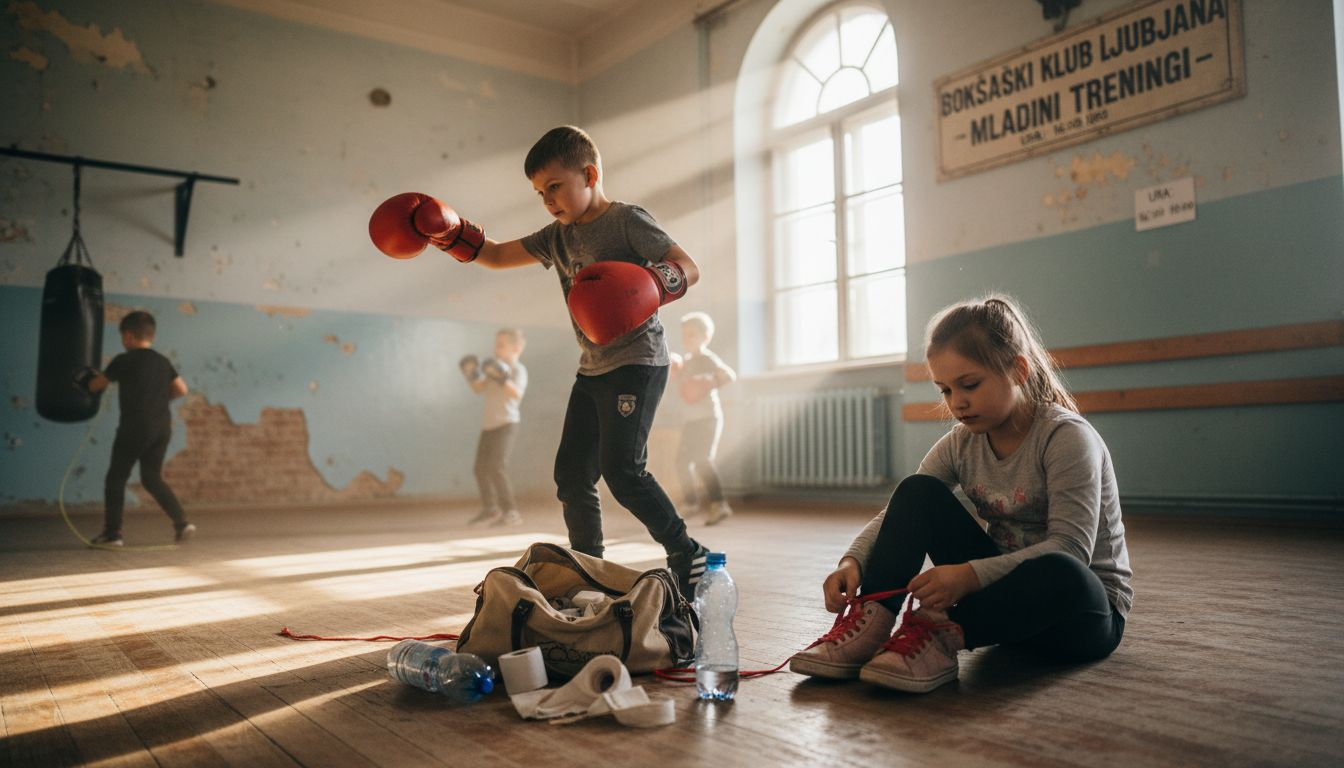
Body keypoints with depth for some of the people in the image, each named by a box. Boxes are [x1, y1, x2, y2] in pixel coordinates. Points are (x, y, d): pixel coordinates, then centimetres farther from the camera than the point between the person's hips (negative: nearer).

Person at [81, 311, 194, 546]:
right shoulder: (163, 362, 11)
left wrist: (91, 379, 27)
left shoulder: (123, 361, -4)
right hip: (162, 427, 6)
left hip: (134, 428, -5)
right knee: (152, 478, 15)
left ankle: (112, 532, 4)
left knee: (116, 478, 6)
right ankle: (182, 522, 5)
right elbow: (181, 389, 8)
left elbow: (96, 385, 5)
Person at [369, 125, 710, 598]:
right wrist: (443, 231, 4)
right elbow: (495, 255, 20)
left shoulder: (627, 220, -8)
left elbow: (689, 267, -15)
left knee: (622, 469, -18)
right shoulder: (557, 237, 14)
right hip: (593, 369, 8)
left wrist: (649, 288, -36)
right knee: (572, 473, 4)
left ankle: (688, 557, -5)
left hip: (637, 363, -8)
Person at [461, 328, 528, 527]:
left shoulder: (518, 370, -8)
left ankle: (511, 512, -11)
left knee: (496, 467, -18)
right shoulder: (495, 368, 16)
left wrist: (502, 378, -35)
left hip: (507, 423, -8)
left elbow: (517, 394, -24)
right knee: (481, 468, 11)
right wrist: (471, 375, -1)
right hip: (488, 424, 9)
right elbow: (479, 389, 14)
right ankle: (489, 510, 25)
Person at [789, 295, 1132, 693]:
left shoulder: (1067, 436, -18)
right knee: (917, 491, -12)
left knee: (1058, 573, -42)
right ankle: (869, 624, -23)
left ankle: (941, 634, -27)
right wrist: (852, 562, -25)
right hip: (1004, 586, 5)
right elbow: (898, 515, -5)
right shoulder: (961, 443, -1)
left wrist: (969, 575, -40)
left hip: (1084, 609, -5)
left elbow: (1070, 548, -28)